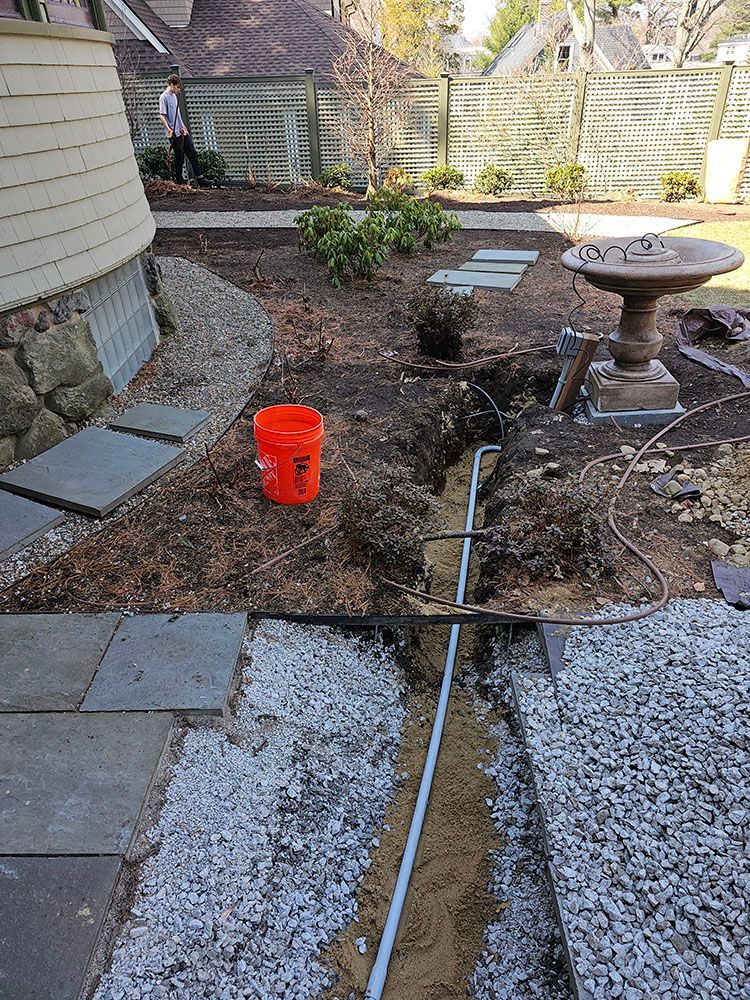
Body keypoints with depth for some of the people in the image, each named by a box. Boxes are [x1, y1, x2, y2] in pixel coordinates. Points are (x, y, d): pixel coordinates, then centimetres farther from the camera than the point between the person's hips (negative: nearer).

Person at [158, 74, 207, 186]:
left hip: (182, 132, 8)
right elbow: (162, 115, -16)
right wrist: (169, 129, -27)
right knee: (179, 158, -2)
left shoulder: (174, 96, 16)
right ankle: (179, 181, 10)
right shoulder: (164, 98, -10)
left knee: (193, 155, 8)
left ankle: (200, 178, 13)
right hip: (174, 134, -8)